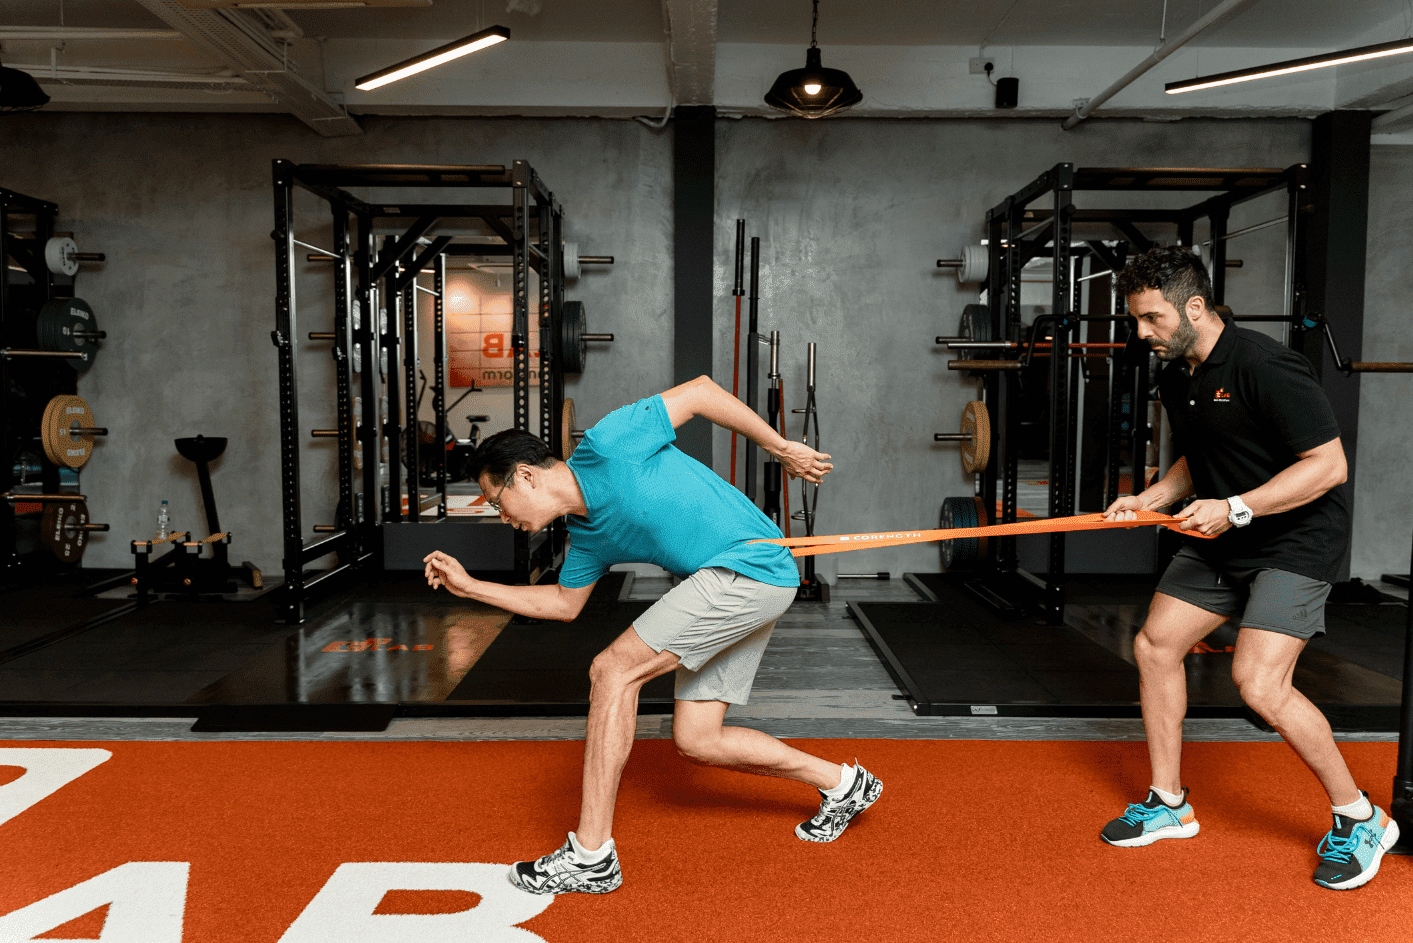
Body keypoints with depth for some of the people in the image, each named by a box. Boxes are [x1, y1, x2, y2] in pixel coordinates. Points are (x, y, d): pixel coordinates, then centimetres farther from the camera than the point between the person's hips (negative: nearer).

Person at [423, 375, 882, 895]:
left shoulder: (606, 445, -12)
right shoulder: (586, 535, 12)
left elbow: (701, 390, -8)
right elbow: (564, 603, 25)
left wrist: (783, 448, -5)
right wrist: (470, 586, 22)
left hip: (749, 565, -10)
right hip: (729, 584, 10)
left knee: (612, 669, -11)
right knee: (695, 740, 10)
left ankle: (591, 857, -4)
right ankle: (841, 784, 26)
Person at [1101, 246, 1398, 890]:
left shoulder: (1265, 367, -23)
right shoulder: (1176, 377, 5)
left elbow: (1329, 465, -23)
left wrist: (1234, 509, -27)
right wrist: (1151, 498, 2)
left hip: (1297, 541, -9)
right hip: (1221, 542, 9)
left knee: (1259, 684, -19)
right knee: (1154, 645, 5)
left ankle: (1360, 820, 8)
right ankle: (1168, 805, 20)